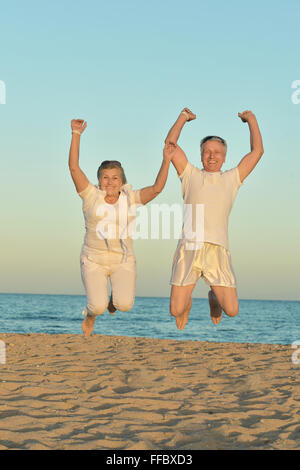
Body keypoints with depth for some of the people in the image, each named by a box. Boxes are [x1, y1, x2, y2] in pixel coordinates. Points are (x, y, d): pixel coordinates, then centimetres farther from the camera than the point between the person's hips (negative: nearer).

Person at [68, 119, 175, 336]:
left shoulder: (130, 198, 1)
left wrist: (166, 160, -18)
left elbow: (157, 188, -9)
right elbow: (74, 167, -11)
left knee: (125, 304, -18)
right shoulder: (91, 196, -3)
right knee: (98, 307, -18)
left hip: (123, 261, 2)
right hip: (94, 261, -1)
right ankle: (90, 313, 21)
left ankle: (114, 298, 20)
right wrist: (76, 134, -17)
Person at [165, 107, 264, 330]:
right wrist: (183, 117, 25)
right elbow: (170, 144, 14)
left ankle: (214, 298, 31)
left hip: (218, 251, 1)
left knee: (232, 310, -5)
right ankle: (187, 303, 32)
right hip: (189, 248, -1)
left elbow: (257, 151, 19)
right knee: (176, 310, -6)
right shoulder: (190, 175, 18)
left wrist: (252, 120, 25)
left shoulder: (232, 179, 21)